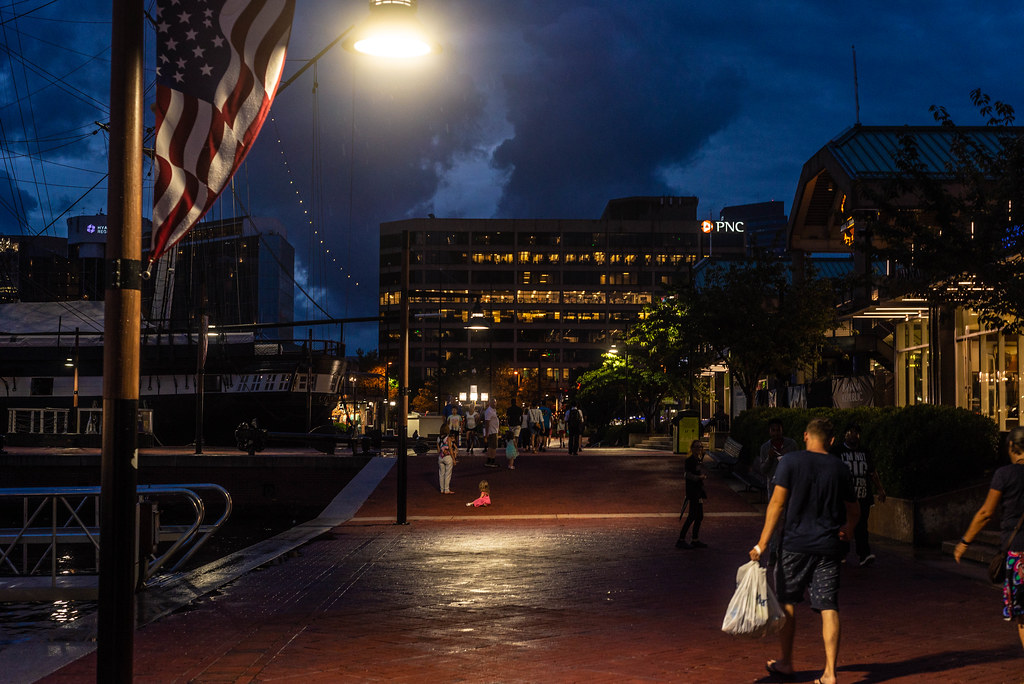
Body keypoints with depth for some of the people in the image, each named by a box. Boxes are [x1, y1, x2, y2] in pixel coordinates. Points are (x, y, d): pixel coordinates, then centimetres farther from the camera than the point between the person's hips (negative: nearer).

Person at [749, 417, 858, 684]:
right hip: (828, 547, 2)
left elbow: (777, 503, -8)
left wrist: (762, 543, -5)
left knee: (787, 602, 14)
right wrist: (845, 531, 39)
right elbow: (854, 512, 17)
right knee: (829, 608, 1)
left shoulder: (791, 461, -4)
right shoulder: (840, 469, 6)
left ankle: (785, 662, 26)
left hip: (796, 544, -2)